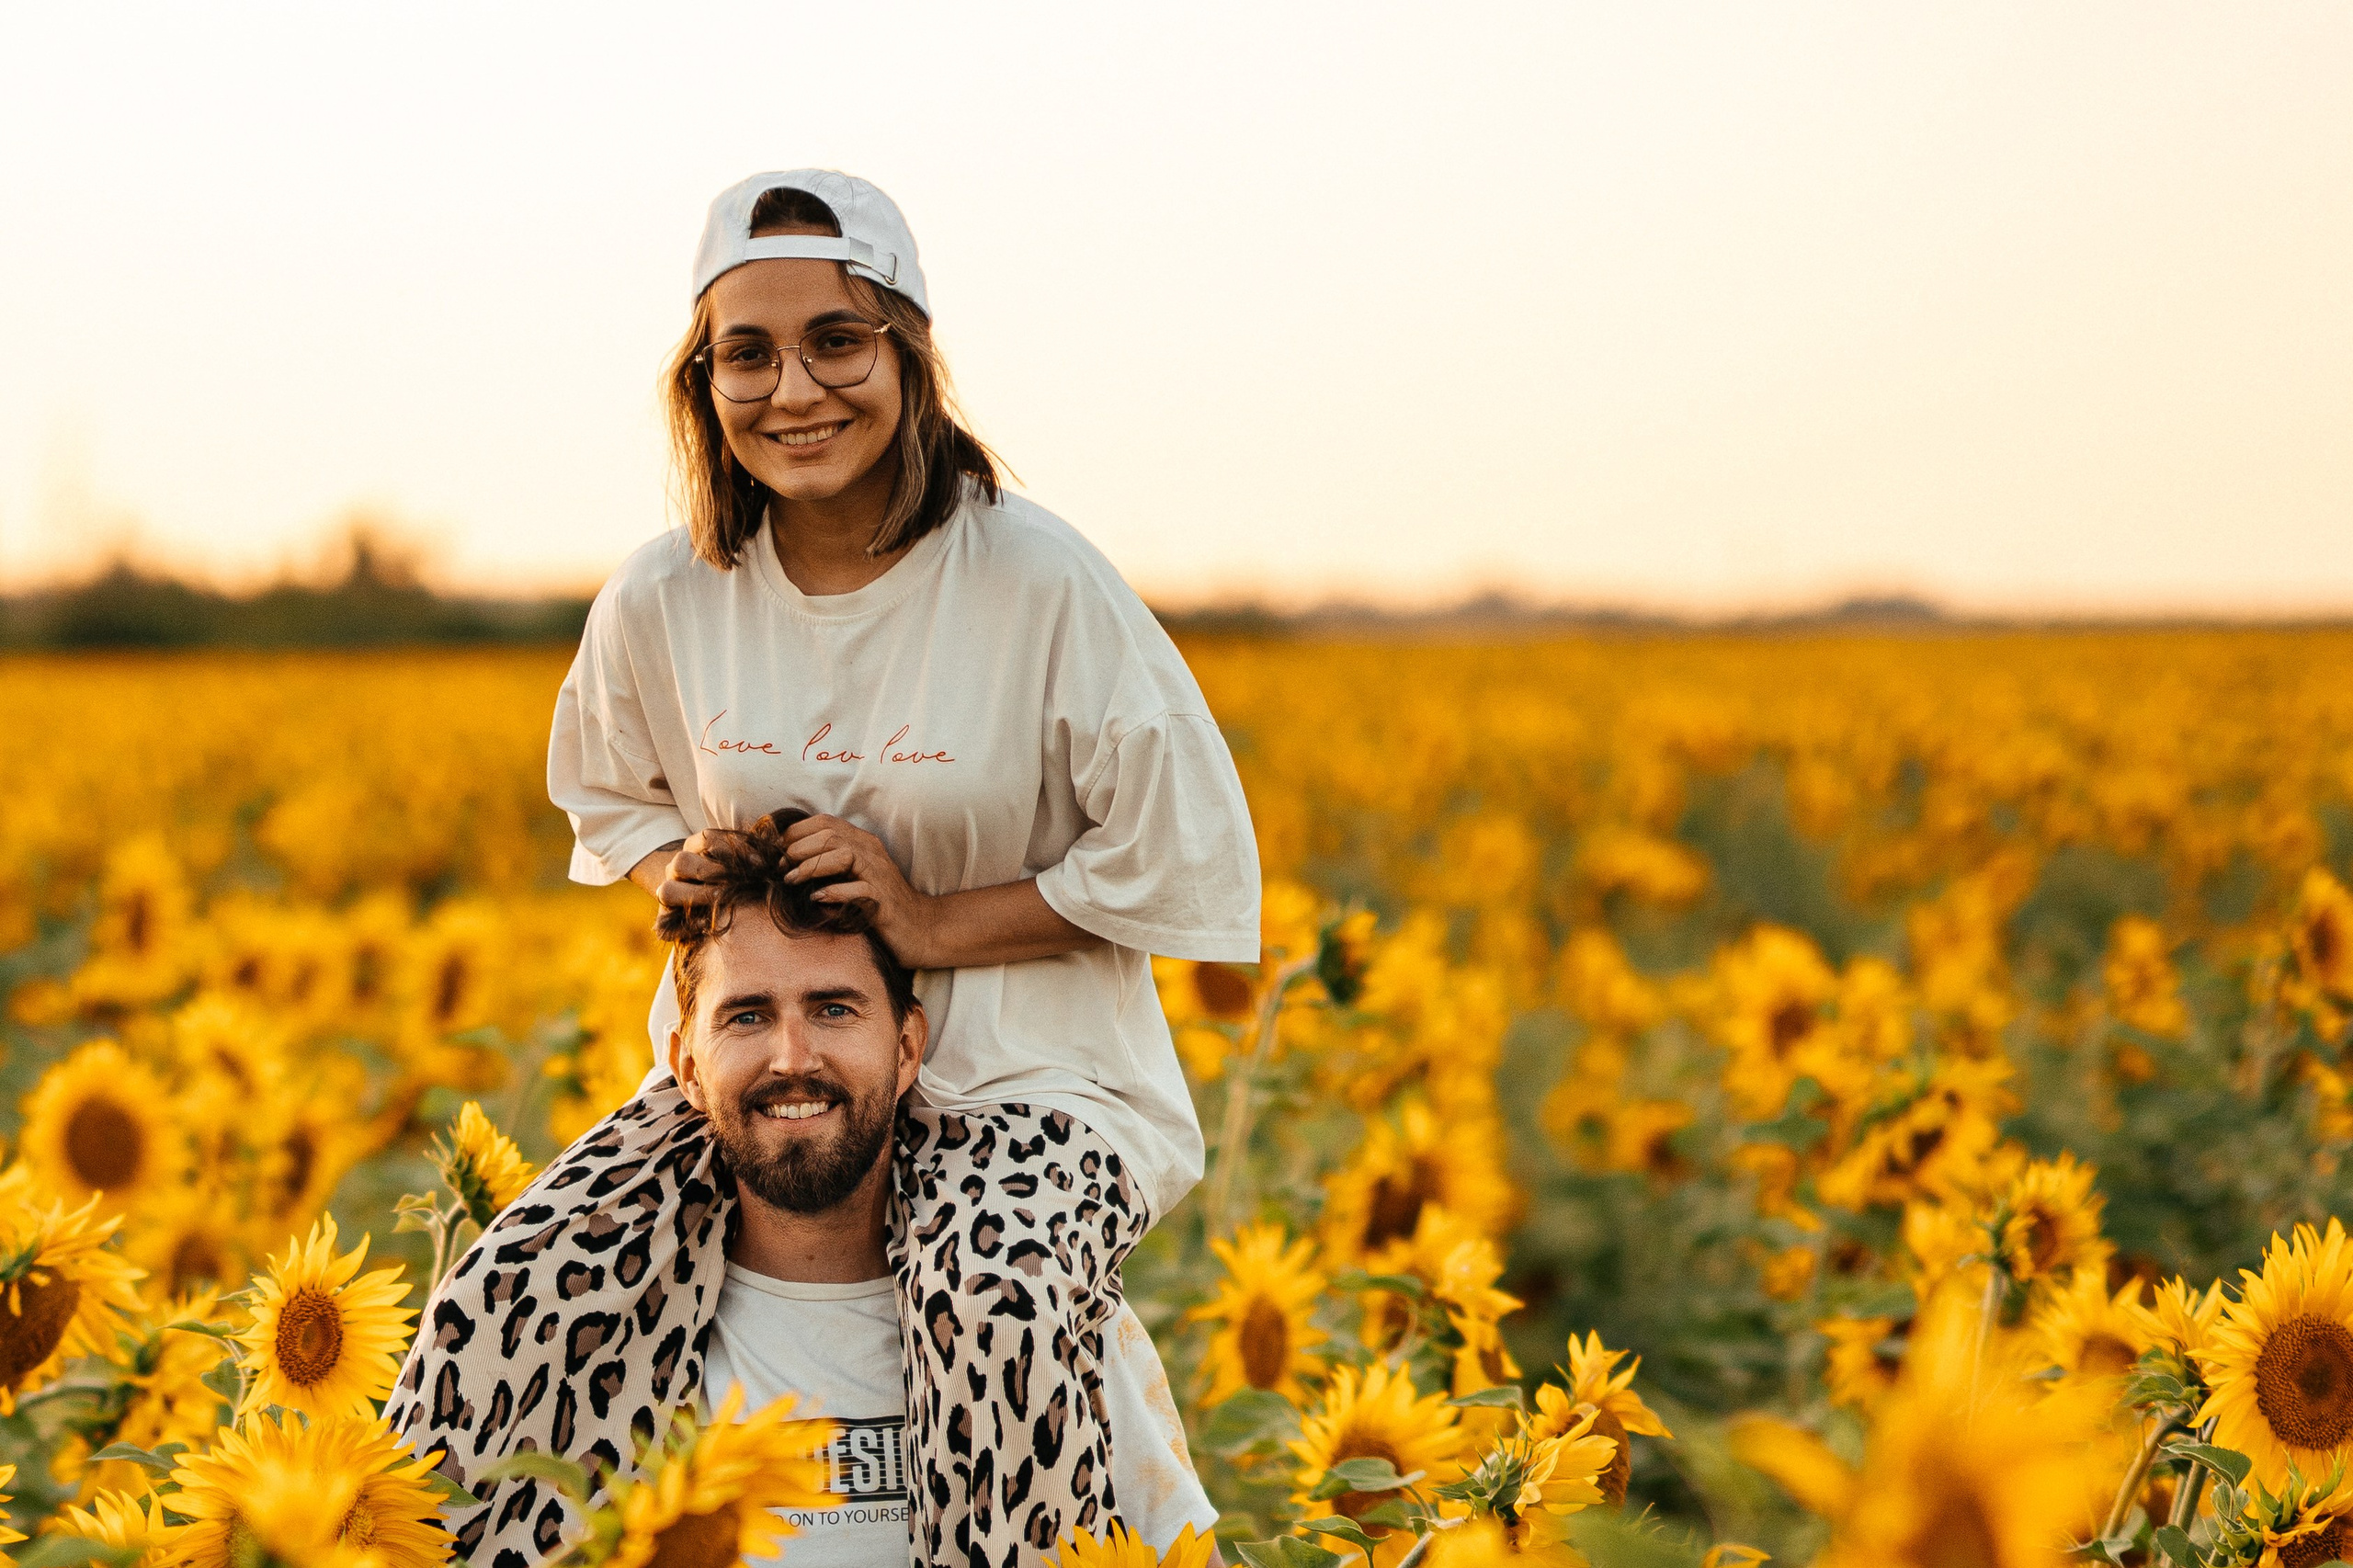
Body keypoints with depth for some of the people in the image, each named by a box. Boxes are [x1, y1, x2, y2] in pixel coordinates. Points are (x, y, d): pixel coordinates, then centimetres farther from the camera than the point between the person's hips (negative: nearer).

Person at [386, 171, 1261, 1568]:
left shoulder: (1039, 582, -15)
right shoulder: (664, 602, -3)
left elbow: (1188, 861, -9)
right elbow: (613, 800, 18)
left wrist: (935, 923, -15)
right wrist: (681, 877, -5)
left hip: (1026, 1070, -4)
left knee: (998, 1309, -36)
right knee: (503, 1316, -19)